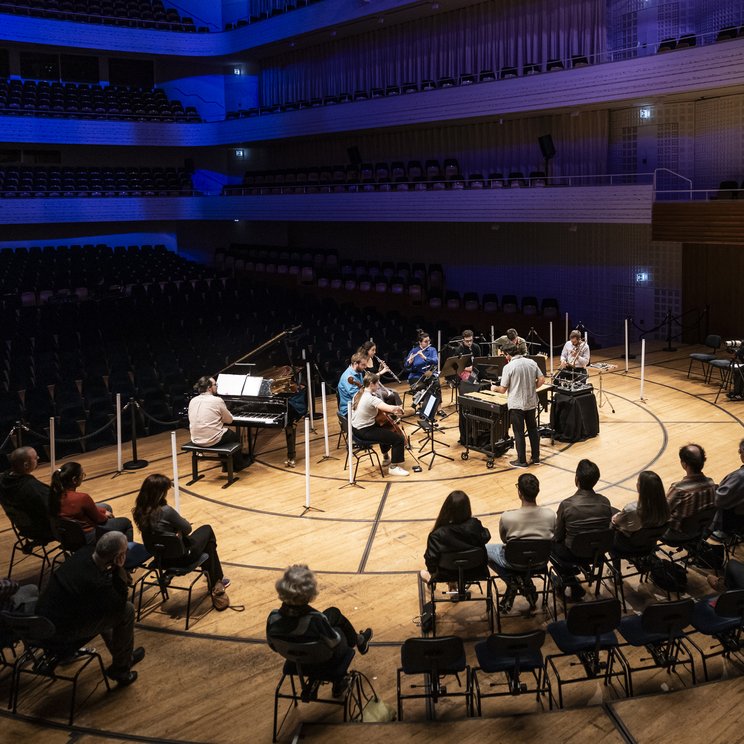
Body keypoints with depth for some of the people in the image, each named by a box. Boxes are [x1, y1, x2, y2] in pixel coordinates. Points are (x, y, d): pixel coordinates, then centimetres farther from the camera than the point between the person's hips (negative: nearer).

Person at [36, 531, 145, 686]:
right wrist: (119, 570, -18)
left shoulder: (85, 552, -10)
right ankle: (120, 668, 13)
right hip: (60, 634, -8)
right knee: (127, 611, -6)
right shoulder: (97, 584, -32)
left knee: (106, 605, 25)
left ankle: (121, 656, 40)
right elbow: (120, 605, -12)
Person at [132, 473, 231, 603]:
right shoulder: (166, 511, -30)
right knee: (207, 530, 20)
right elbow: (187, 529, -14)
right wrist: (180, 522, 5)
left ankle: (215, 581, 41)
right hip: (180, 557, -7)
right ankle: (217, 580, 32)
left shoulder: (139, 511, -9)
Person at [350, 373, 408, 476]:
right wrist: (399, 408, -11)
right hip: (365, 432, -10)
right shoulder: (371, 399, -24)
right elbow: (390, 408, -35)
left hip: (356, 429, 10)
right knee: (399, 439, -9)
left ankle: (386, 459, 46)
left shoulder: (358, 395, 5)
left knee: (384, 429, 36)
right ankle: (393, 467, 2)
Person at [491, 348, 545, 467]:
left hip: (516, 405, -5)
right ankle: (536, 457, 25)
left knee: (519, 433, 4)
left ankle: (522, 461, 9)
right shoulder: (532, 362, 0)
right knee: (533, 430, 18)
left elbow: (503, 389, -12)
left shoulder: (508, 367, -15)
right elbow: (541, 380, 0)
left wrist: (495, 388, 9)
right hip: (531, 403, 5)